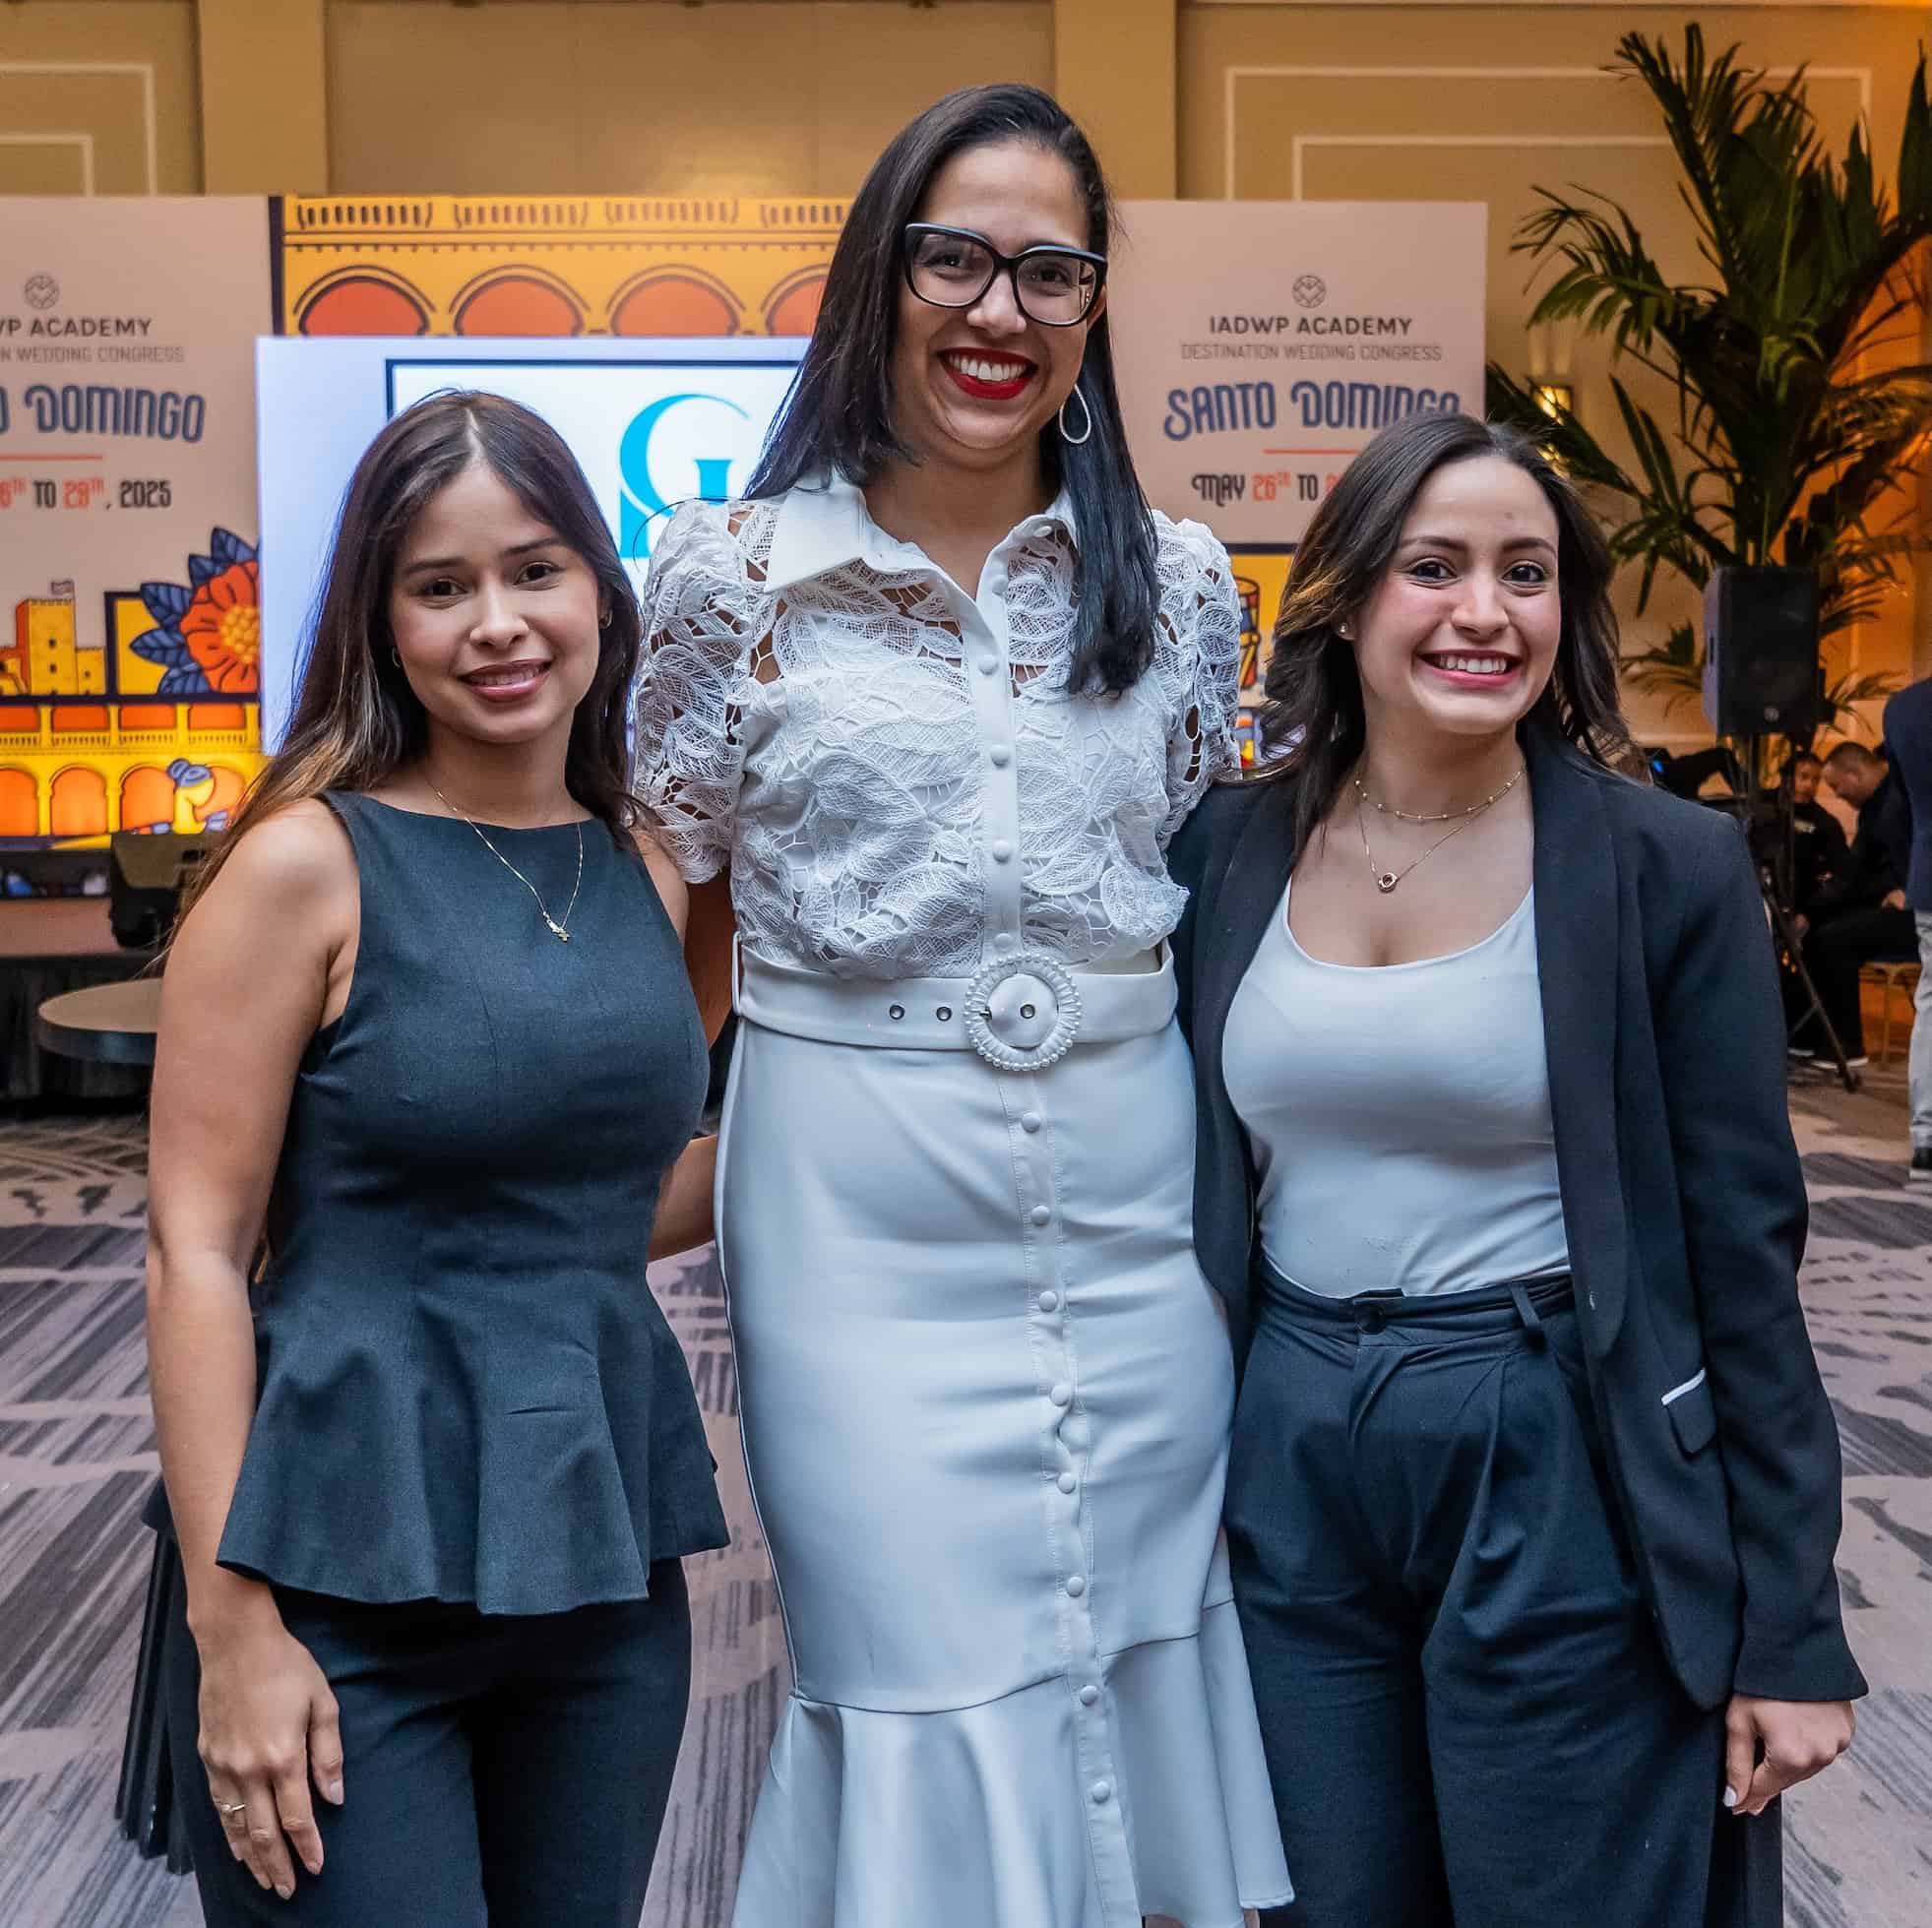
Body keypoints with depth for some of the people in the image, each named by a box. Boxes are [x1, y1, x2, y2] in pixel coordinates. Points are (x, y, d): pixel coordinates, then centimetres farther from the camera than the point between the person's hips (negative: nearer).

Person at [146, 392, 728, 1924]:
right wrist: (229, 1620, -13)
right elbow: (197, 1253, -11)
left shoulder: (646, 876, 6)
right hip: (350, 1578, -5)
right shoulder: (310, 863, -10)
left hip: (605, 1555, 5)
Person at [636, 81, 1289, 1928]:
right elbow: (665, 892, 5)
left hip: (1132, 1201, 3)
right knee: (927, 1680, 5)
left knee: (1128, 1632, 14)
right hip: (853, 1206, -2)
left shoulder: (1181, 584, 4)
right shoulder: (736, 572, -3)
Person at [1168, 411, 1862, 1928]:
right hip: (1294, 1474, 3)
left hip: (1558, 1484, -3)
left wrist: (1791, 1631, -5)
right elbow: (1196, 1181, 9)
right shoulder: (1229, 848, 1)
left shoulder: (1670, 867, -8)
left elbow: (1743, 1259, -6)